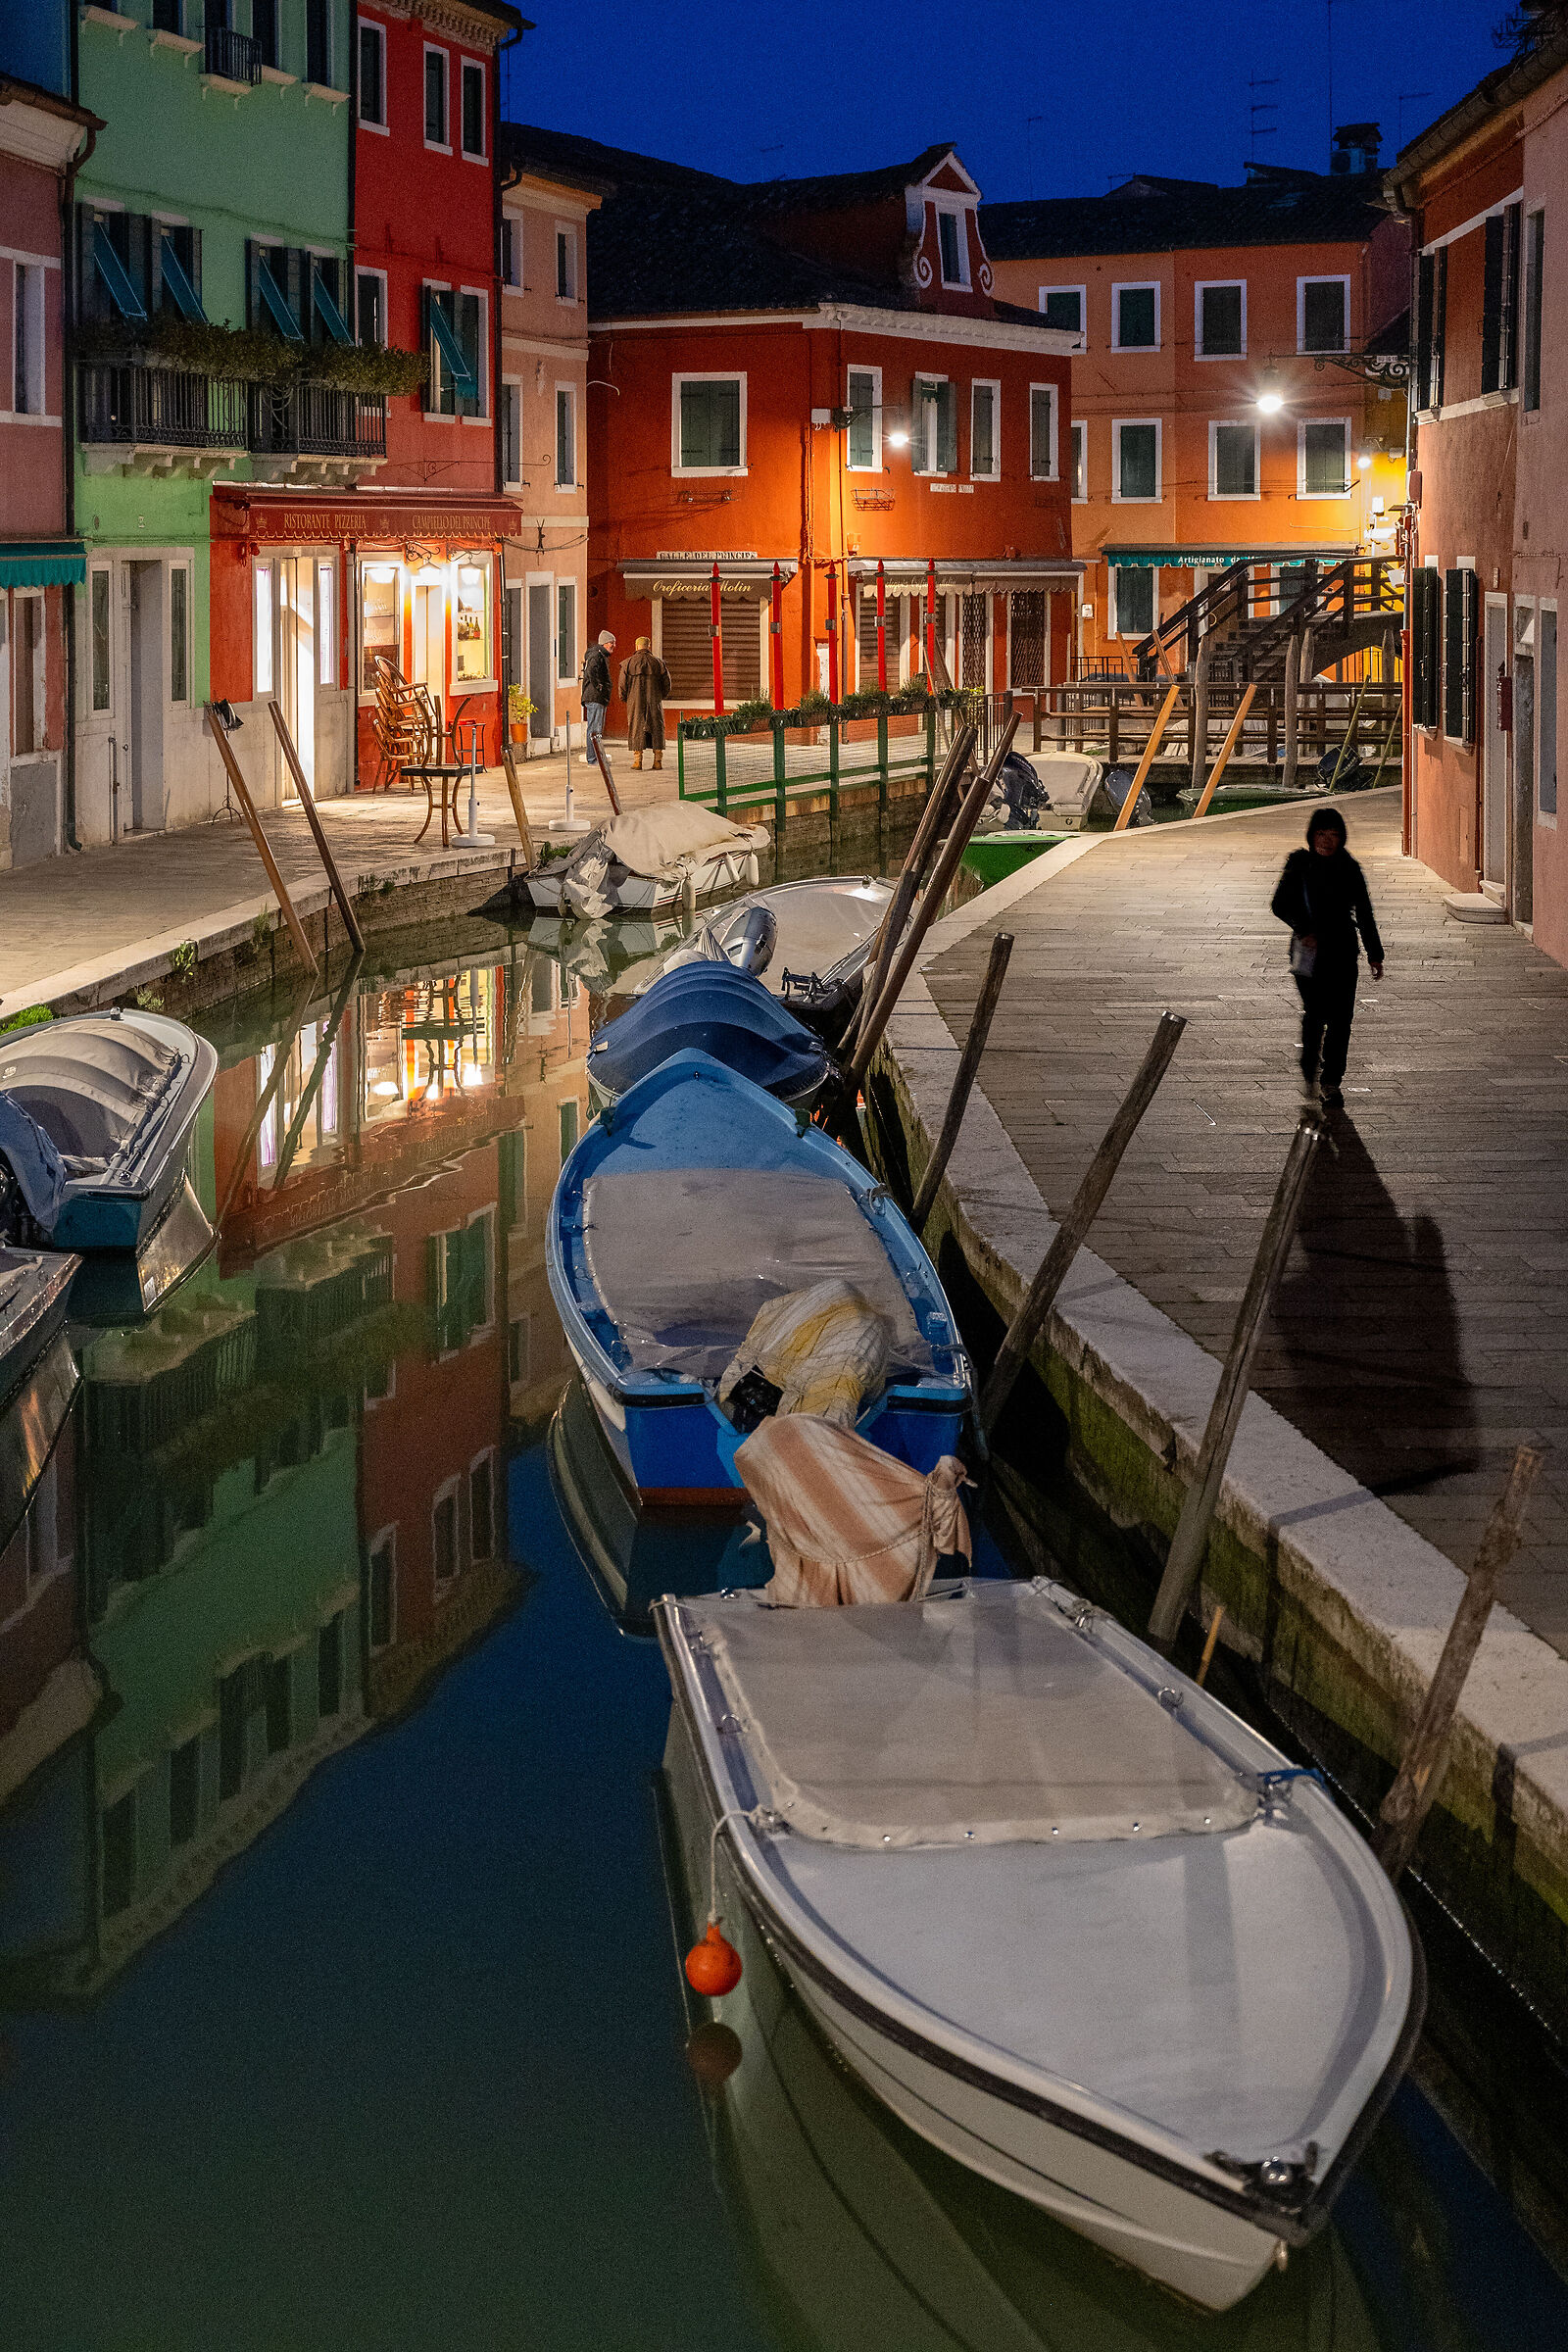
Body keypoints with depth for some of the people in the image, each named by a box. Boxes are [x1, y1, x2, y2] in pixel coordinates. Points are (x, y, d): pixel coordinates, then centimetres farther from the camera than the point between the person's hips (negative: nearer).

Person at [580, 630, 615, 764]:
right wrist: (598, 687, -22)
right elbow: (592, 671, -30)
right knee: (594, 729, -10)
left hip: (599, 699, 11)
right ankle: (592, 760, -9)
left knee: (596, 729, 15)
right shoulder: (597, 655, -13)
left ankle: (591, 758, 21)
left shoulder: (602, 656, 20)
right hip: (595, 698, -11)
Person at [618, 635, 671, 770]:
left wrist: (624, 698, 13)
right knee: (656, 729, 7)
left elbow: (622, 684, -2)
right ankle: (658, 760, 4)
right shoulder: (657, 663, 2)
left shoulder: (628, 663, -2)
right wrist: (660, 697, 20)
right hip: (654, 702, 1)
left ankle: (638, 760, -1)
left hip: (635, 702, -1)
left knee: (637, 729, 4)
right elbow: (667, 683, 6)